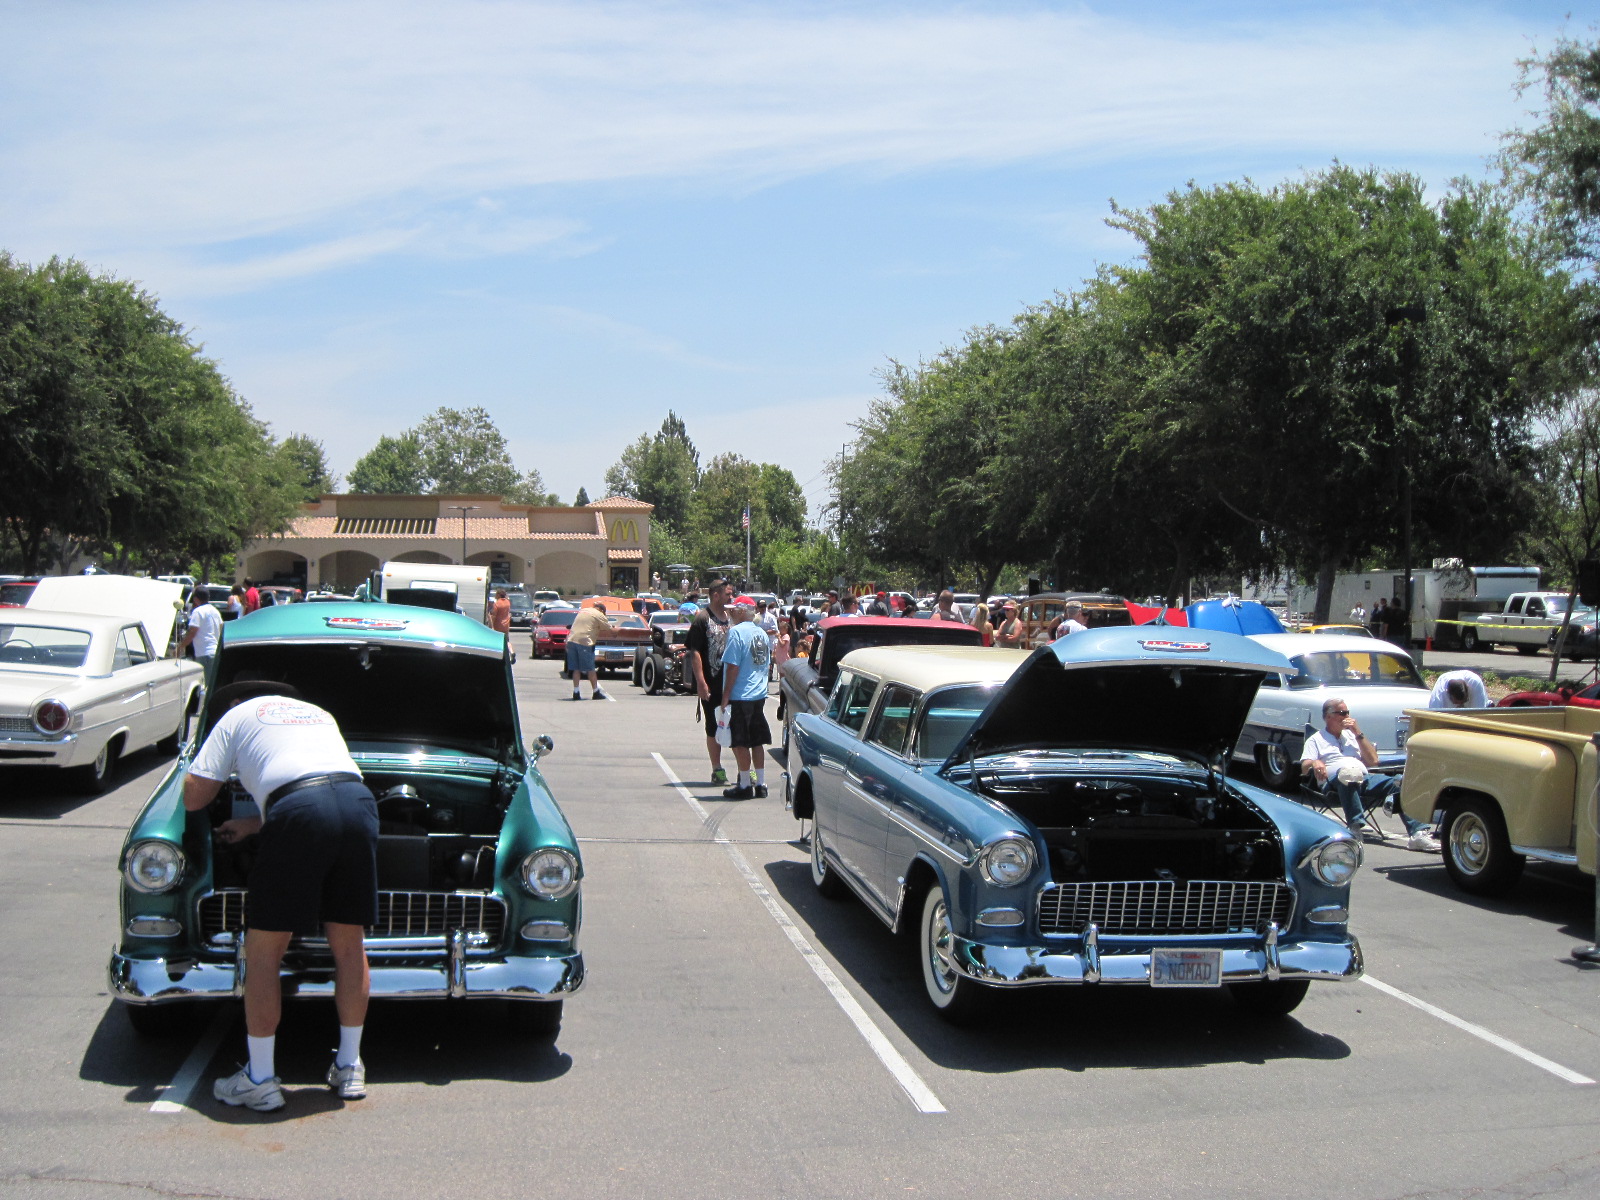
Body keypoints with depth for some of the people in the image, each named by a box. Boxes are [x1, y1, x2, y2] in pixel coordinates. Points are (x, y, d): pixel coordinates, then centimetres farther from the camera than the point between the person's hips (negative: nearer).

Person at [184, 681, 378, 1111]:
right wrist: (256, 824, 46)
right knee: (348, 943, 17)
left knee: (263, 950, 7)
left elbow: (193, 797, 17)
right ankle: (350, 1067, 25)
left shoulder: (237, 716, 23)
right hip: (358, 801, 5)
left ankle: (259, 1081, 12)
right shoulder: (319, 714, 37)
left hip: (298, 811, -5)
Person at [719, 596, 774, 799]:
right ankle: (760, 784, 16)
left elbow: (732, 666, -17)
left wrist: (725, 696, -13)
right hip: (759, 695, 8)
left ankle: (744, 786, 4)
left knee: (740, 743, 0)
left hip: (740, 697, -8)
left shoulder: (736, 632, -13)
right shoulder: (761, 633, 11)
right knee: (757, 741, 13)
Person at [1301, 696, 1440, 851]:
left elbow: (1373, 761, 19)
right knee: (1348, 774, -39)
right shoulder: (1316, 739, 20)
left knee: (1396, 784, -23)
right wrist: (1315, 763, -19)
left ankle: (1418, 833, -34)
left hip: (1364, 779, 4)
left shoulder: (1351, 735, 31)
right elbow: (1304, 769, 5)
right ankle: (1357, 824, -48)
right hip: (1333, 782, -4)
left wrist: (1358, 733, 12)